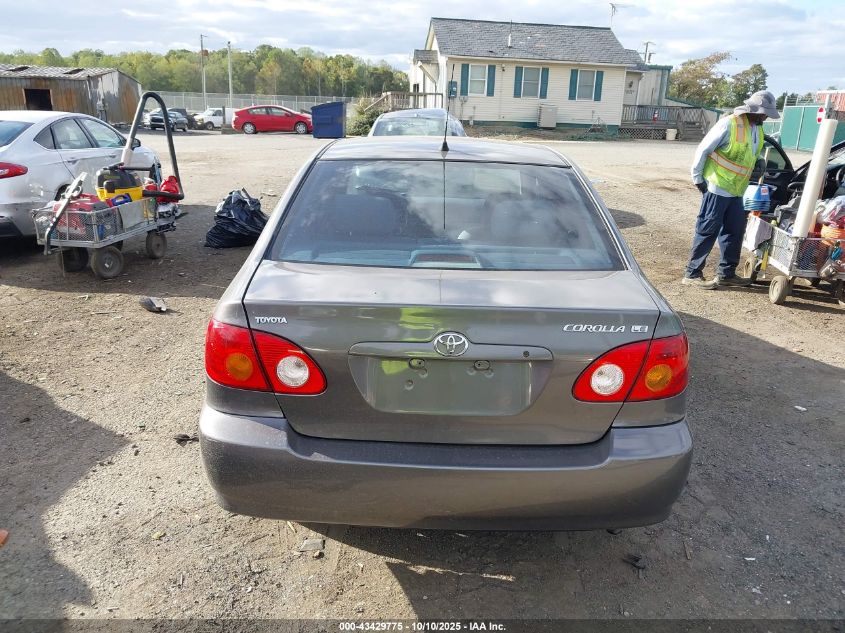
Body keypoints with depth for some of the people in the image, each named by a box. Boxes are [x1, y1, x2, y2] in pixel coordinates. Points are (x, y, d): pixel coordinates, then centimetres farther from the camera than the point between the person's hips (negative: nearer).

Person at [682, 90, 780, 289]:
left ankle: (726, 274, 22)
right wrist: (698, 178, -12)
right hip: (717, 188, -8)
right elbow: (703, 150, -12)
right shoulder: (729, 124, -14)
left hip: (736, 191, 9)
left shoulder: (758, 130, 11)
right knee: (707, 231, -5)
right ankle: (692, 274, 2)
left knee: (735, 231, 12)